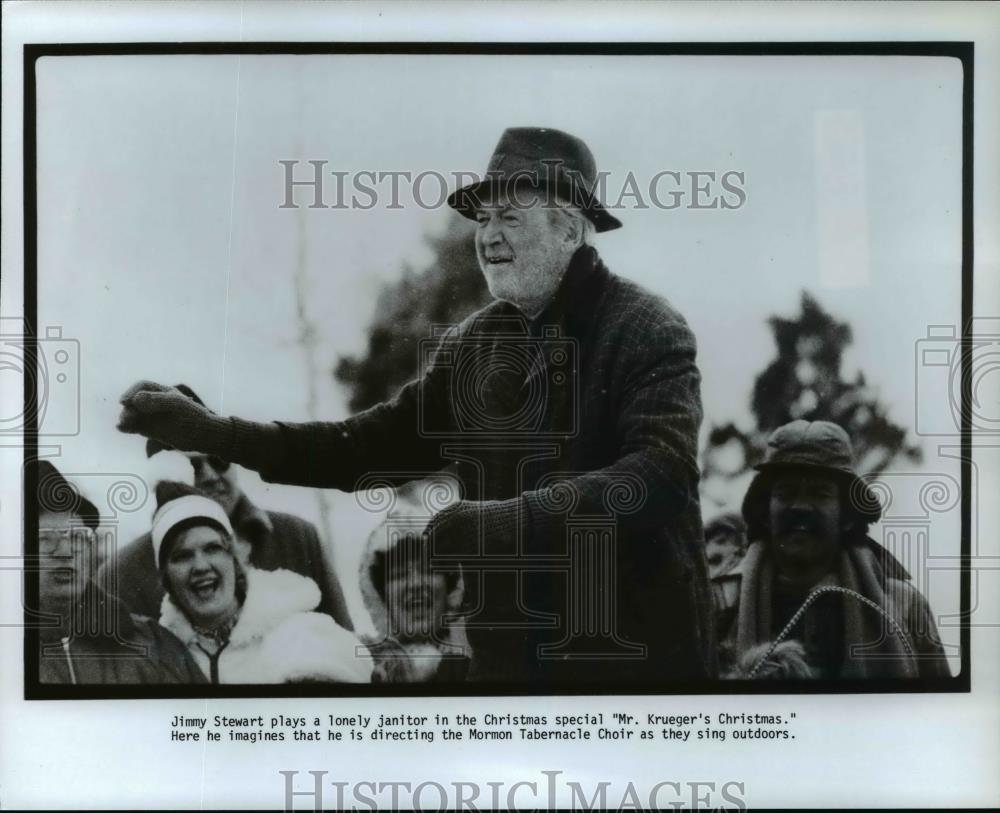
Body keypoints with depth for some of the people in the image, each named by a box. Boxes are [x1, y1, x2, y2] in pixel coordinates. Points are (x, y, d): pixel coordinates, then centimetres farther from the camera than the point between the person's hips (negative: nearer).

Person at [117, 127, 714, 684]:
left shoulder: (648, 331, -12)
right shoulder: (473, 343, 4)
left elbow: (662, 472, -25)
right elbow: (373, 444, 3)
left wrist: (515, 518, -35)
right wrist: (211, 431, -4)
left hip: (637, 651, -4)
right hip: (512, 650, 5)